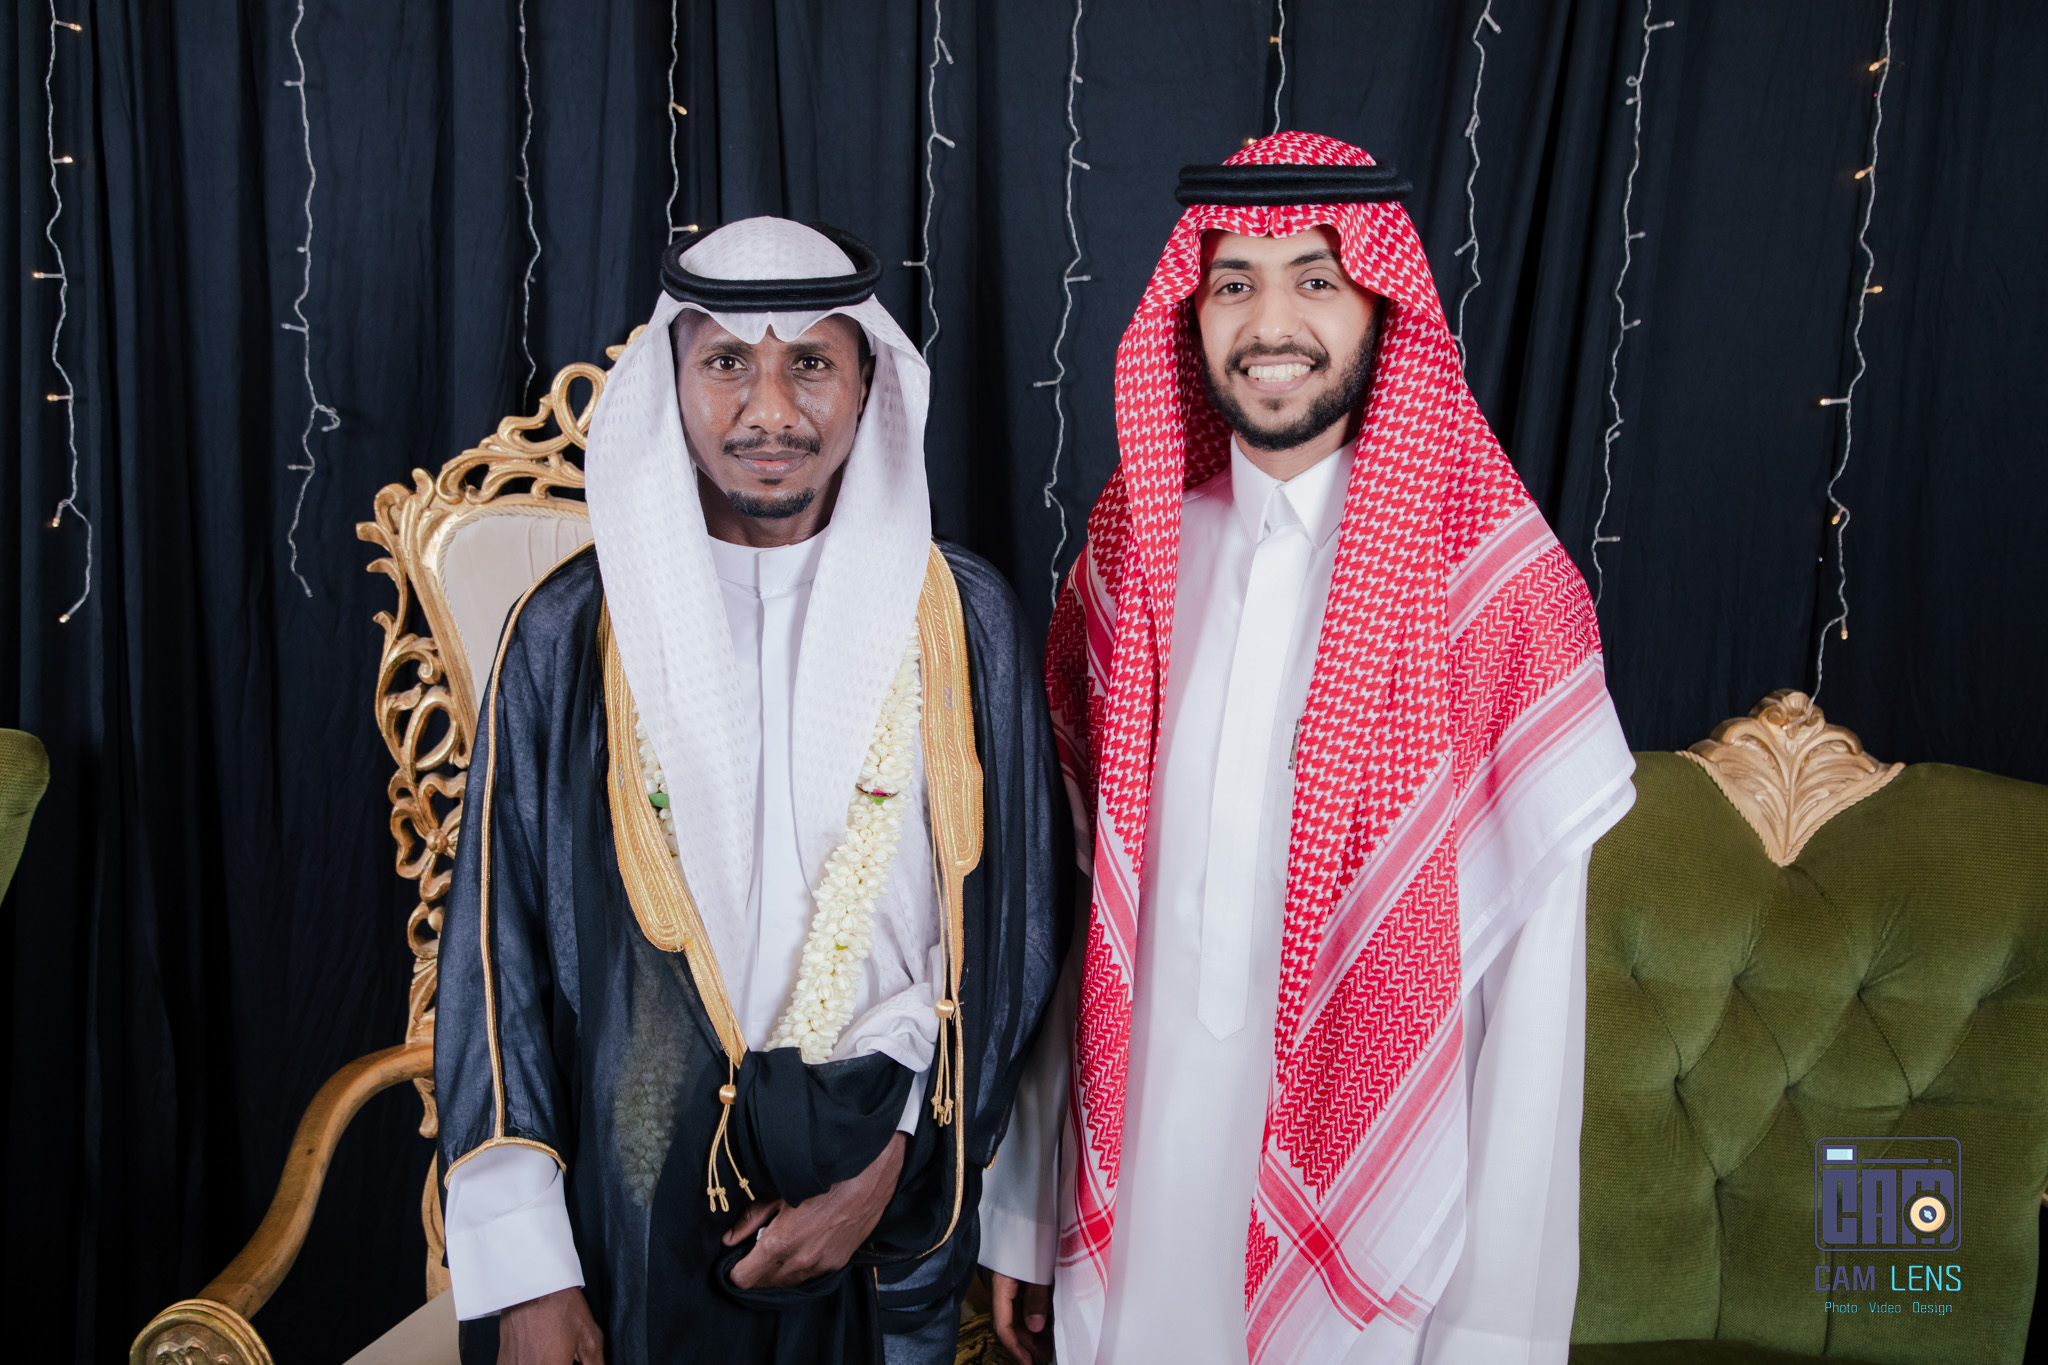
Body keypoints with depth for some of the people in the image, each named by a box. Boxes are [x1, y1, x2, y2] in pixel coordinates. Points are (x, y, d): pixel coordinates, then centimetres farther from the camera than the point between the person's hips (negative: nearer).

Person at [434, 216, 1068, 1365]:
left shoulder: (962, 622, -4)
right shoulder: (570, 633, -5)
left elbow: (1016, 926, -1)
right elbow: (499, 953, -3)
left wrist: (889, 1171, -8)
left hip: (890, 1224, 1)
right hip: (638, 1215, 0)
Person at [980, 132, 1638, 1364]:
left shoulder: (1503, 589, -11)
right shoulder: (1132, 548, 0)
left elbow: (1534, 984, -11)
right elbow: (1067, 892, 3)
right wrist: (1023, 1213, 5)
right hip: (1137, 1191, 3)